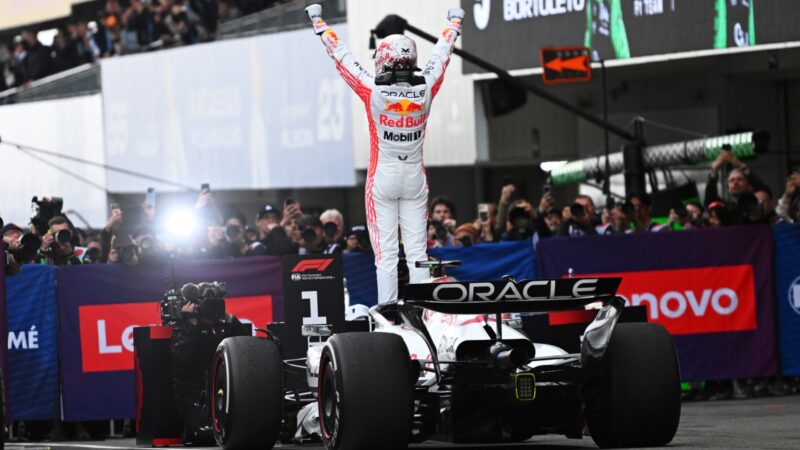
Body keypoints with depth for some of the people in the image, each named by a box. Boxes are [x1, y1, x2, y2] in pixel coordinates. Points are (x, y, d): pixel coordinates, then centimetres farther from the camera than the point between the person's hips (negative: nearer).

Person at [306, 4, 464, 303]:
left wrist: (318, 24, 9)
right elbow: (441, 55, 11)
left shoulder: (373, 92, -14)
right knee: (417, 252, 5)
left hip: (382, 178, -3)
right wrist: (454, 24, 29)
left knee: (386, 253, -3)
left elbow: (341, 56, -4)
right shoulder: (425, 90, -7)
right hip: (415, 178, 3)